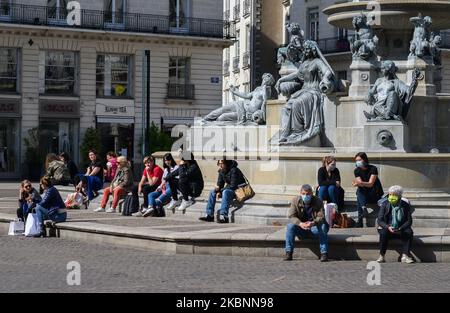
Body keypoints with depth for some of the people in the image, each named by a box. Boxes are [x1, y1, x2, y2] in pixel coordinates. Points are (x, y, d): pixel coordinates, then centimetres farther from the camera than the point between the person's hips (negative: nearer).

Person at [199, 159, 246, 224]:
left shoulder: (234, 170, -22)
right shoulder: (221, 171, 2)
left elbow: (233, 185, -26)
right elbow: (220, 183, 6)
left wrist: (220, 189, -23)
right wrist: (218, 191, -15)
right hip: (229, 189, 9)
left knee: (225, 192, -36)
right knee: (213, 192, -2)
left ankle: (224, 217, -43)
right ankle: (209, 215, -6)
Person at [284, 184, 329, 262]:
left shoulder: (318, 201, -9)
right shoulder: (295, 201, -5)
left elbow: (321, 217, -17)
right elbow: (291, 216, -13)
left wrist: (313, 223, -40)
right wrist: (300, 223, -35)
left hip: (314, 227, -1)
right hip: (301, 229, 1)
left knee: (323, 227, -33)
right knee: (290, 226, -27)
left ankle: (324, 253, -29)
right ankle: (289, 253, -25)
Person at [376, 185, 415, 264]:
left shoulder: (405, 205, 1)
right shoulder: (384, 204, 0)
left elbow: (409, 221, -4)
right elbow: (380, 220, -5)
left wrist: (400, 229, -22)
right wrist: (388, 227, -25)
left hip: (400, 230, 1)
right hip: (387, 229, -1)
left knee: (409, 232, -29)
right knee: (383, 233, -33)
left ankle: (405, 256, -29)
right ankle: (381, 257, -26)